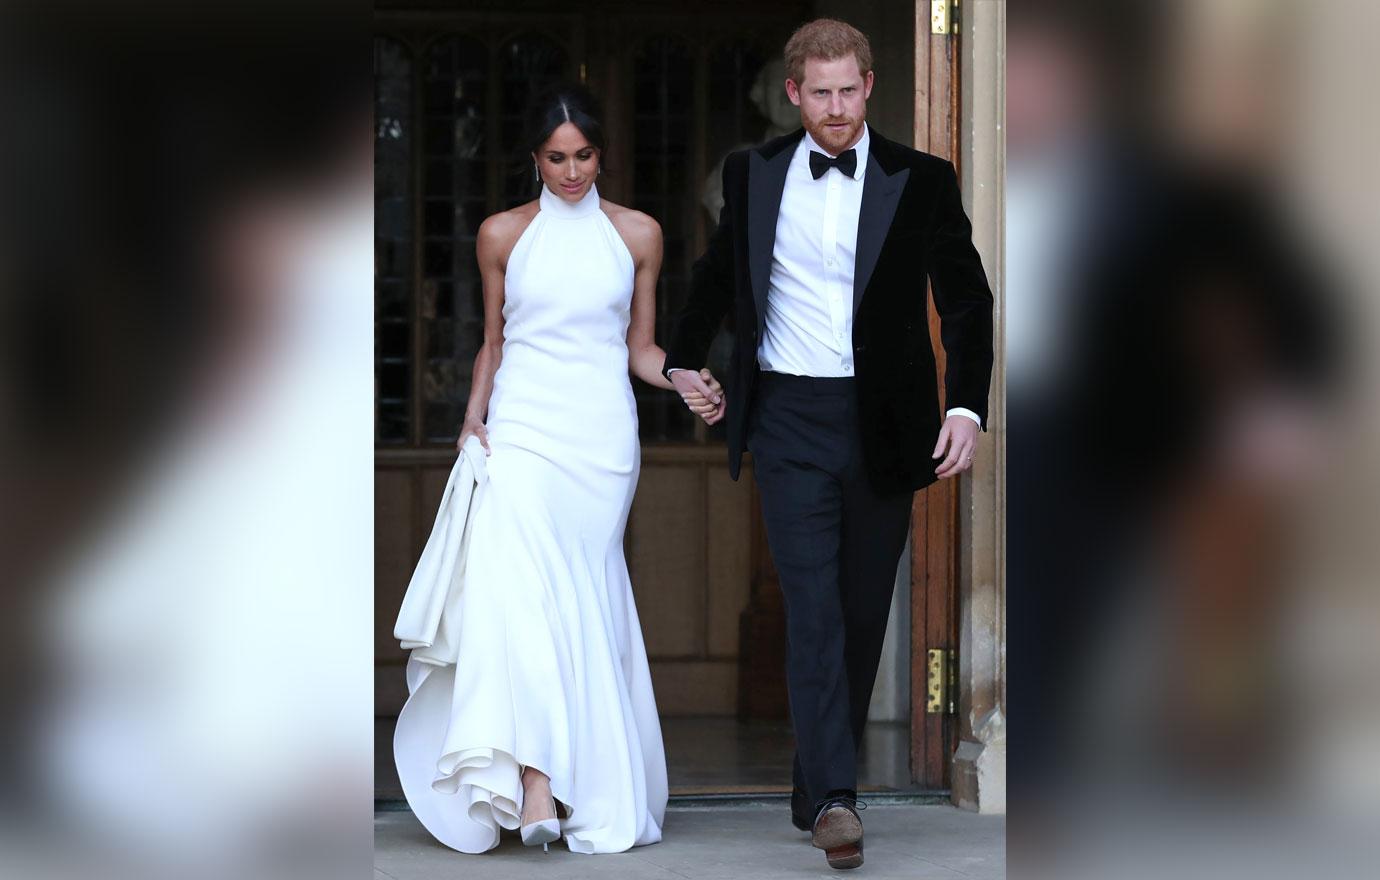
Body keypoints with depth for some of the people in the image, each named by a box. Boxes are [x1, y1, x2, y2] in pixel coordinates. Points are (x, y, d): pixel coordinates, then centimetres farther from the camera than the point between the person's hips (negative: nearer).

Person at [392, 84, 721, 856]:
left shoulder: (638, 235, 9)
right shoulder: (503, 235, 9)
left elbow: (640, 346, 12)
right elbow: (494, 342, 15)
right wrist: (473, 421, 3)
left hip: (602, 431, 1)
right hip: (522, 428, -1)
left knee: (585, 602, -1)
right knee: (517, 585, -19)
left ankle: (593, 787, 7)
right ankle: (535, 783, -28)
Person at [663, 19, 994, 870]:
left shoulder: (921, 181, -1)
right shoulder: (755, 174, 4)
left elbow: (967, 301, -1)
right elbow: (719, 271, 22)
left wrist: (967, 407, -11)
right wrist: (685, 359, 23)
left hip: (883, 422, 0)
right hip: (790, 417, 0)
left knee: (863, 612, 8)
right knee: (813, 607, -12)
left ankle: (818, 787, 22)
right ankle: (835, 796, -17)